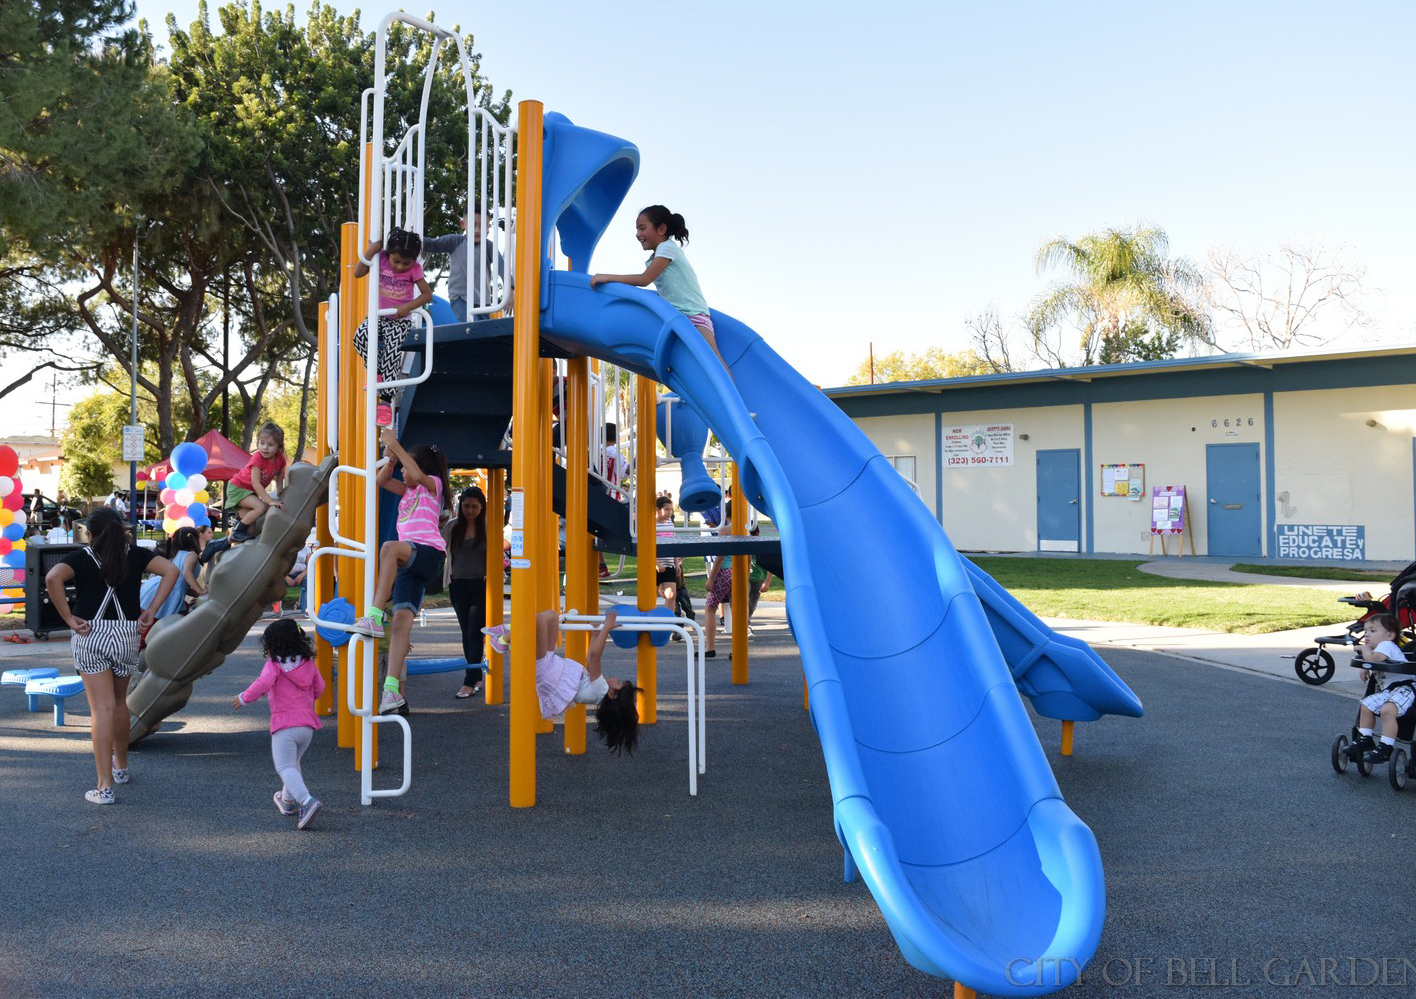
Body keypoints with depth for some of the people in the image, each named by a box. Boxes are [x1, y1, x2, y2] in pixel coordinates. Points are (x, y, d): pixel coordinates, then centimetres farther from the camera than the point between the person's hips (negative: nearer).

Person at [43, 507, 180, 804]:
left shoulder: (82, 557, 0)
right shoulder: (135, 554, 5)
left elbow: (53, 578, -20)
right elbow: (171, 570, -8)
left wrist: (69, 618, -13)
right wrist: (151, 609, -6)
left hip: (90, 637, -2)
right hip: (126, 636, 2)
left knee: (101, 709, -3)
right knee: (119, 702, 22)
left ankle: (105, 786, -6)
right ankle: (121, 767, 38)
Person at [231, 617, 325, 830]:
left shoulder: (274, 665, -5)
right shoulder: (309, 663, 11)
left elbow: (263, 684, -21)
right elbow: (319, 687, 18)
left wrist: (243, 698, -7)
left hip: (285, 726, -6)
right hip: (308, 724, 6)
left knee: (285, 767, -9)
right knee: (293, 762, 26)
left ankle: (306, 801, -29)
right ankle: (287, 800, 40)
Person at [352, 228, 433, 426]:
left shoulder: (414, 269, -8)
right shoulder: (381, 258, -3)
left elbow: (427, 294, -7)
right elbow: (358, 273, -8)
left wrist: (408, 307, -20)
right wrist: (370, 251, -19)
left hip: (400, 320, -2)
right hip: (379, 316, 2)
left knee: (392, 353, -21)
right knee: (361, 335, -27)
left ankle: (386, 400, -14)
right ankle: (377, 372, -2)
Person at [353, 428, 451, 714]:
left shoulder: (433, 484, 9)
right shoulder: (408, 491, 30)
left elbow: (418, 475, -13)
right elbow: (381, 480, 23)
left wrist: (396, 446, -13)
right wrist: (390, 457, 6)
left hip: (429, 553, -7)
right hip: (409, 560, 7)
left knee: (389, 547, -38)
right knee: (401, 618, -10)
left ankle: (374, 615, -45)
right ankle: (392, 689, -21)